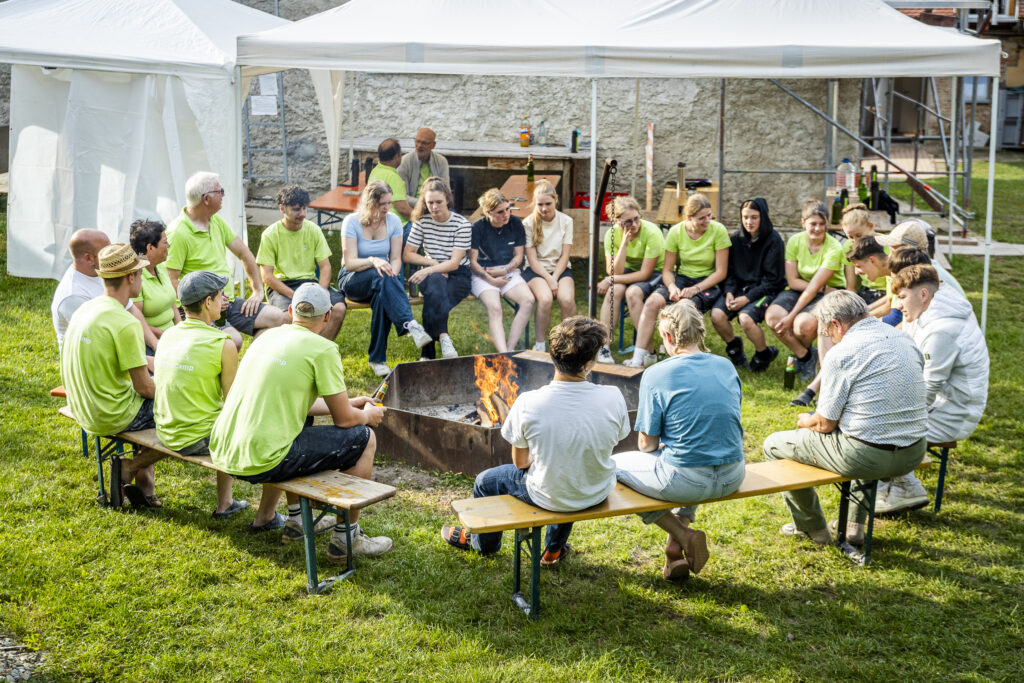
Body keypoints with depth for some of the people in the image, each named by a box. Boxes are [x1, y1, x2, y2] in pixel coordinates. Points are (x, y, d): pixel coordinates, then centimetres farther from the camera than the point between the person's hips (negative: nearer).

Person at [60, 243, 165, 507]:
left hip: (83, 411, 9)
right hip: (112, 418, -9)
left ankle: (144, 483, 23)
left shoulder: (84, 310, 5)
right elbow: (144, 387, -18)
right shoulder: (126, 323, -23)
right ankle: (132, 467, 5)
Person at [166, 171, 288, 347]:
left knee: (280, 319, -4)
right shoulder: (179, 233, -14)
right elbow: (171, 281, -18)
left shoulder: (216, 221, 12)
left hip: (229, 301, 8)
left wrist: (258, 290, 11)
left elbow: (244, 253, 19)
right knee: (234, 340, -34)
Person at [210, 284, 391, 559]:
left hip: (222, 452, 8)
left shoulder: (268, 336, 16)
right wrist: (368, 415, 20)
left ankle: (266, 516, 42)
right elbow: (344, 419, -3)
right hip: (260, 462, -8)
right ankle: (346, 539, 14)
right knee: (363, 439, 6)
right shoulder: (322, 349, -8)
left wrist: (349, 403, 36)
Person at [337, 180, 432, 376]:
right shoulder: (352, 222, -9)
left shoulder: (393, 221, 2)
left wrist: (392, 275, -23)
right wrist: (373, 261, -34)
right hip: (352, 280, -3)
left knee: (383, 294, -37)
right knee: (382, 278, -39)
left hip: (381, 280, 3)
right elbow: (350, 263, -15)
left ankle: (378, 359, -38)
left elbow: (396, 259, 1)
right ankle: (409, 325, -55)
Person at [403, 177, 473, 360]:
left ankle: (428, 352, -37)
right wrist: (433, 263, -7)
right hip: (431, 275, 2)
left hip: (458, 276, -2)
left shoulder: (462, 225, -6)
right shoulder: (422, 222, 5)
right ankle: (443, 336, -48)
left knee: (434, 297, -36)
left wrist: (429, 270, -29)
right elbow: (407, 255, 7)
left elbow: (455, 263, -13)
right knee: (437, 282, -38)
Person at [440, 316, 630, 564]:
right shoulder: (613, 398, -21)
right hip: (598, 494, 3)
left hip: (549, 497, -3)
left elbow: (520, 462, -9)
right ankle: (554, 549, 52)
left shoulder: (528, 403, -25)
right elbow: (613, 439, 0)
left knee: (486, 481, 27)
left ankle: (482, 542, 56)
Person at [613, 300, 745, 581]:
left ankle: (682, 535, 8)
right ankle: (676, 546, 28)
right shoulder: (727, 366, 5)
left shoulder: (656, 375, -11)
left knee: (615, 463, 18)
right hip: (732, 478, 6)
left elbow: (647, 445, -8)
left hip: (685, 479, -6)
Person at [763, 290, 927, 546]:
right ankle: (855, 524, 40)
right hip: (913, 455, 8)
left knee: (774, 445, 12)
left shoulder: (841, 353, -13)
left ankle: (813, 528, 26)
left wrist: (805, 421, 15)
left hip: (868, 457, -7)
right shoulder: (906, 340, 8)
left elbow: (825, 424, -9)